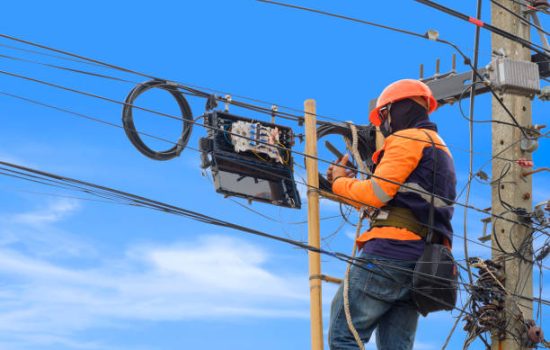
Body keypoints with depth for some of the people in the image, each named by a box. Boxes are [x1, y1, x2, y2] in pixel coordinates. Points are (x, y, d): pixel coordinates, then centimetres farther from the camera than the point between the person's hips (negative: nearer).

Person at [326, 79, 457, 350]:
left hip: (392, 250, -9)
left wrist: (340, 181, 8)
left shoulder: (407, 139, -1)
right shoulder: (442, 151, 29)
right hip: (424, 264, 9)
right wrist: (349, 183, 21)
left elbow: (377, 194, -10)